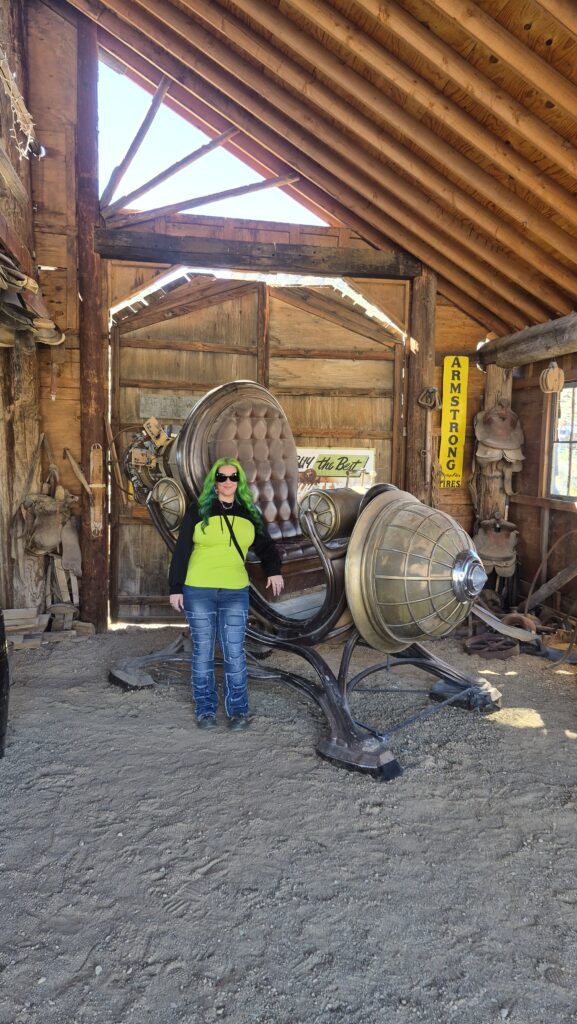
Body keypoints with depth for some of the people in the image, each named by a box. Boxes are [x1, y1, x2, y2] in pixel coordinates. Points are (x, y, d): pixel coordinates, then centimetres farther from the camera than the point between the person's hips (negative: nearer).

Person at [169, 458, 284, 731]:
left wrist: (274, 570, 3)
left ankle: (238, 710, 12)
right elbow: (181, 551, 1)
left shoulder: (249, 513, 8)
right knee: (203, 652, 6)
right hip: (198, 591, -1)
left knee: (234, 652, 0)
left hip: (235, 593, 1)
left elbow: (265, 545, 20)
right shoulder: (198, 510, 0)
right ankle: (205, 710, 17)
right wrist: (175, 588, -2)